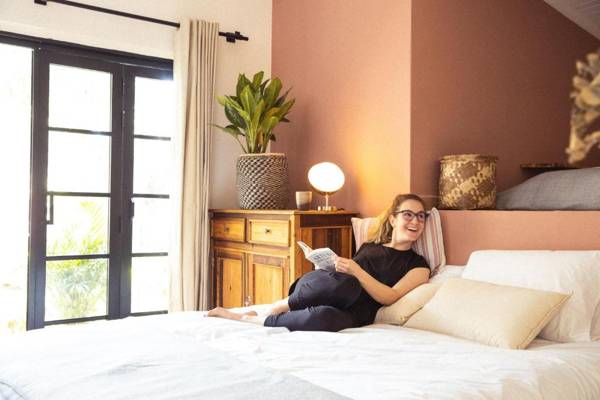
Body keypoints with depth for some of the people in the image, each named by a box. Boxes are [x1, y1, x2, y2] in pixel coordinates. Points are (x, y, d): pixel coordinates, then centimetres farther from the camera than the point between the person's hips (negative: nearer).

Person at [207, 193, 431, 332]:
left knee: (326, 318, -42)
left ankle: (250, 318, -20)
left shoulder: (418, 265, 15)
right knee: (346, 283, -38)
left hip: (350, 315, -2)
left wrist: (356, 271, -11)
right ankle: (281, 306, -17)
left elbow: (389, 297, 0)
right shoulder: (368, 246, 27)